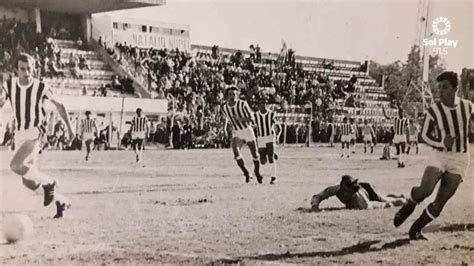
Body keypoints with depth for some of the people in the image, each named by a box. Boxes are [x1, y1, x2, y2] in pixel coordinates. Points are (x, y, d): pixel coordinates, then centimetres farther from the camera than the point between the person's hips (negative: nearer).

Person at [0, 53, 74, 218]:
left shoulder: (41, 88, -12)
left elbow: (58, 105, 0)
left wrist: (69, 128, 2)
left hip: (35, 133, -6)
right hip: (20, 134, 6)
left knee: (16, 166, -28)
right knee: (28, 181, 8)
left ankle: (47, 182, -4)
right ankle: (61, 202, 24)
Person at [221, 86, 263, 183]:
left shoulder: (243, 104, -16)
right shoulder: (224, 107, -4)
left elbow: (252, 120, -17)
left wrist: (239, 119, -29)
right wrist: (225, 126, 7)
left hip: (248, 131, -1)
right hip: (236, 133, 2)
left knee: (255, 154, 7)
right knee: (235, 149, -28)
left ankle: (257, 172, 38)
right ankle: (247, 173, -16)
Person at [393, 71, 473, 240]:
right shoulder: (433, 111, -11)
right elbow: (424, 135, -1)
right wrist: (442, 142, -16)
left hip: (460, 159, 2)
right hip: (440, 155, -2)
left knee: (440, 203, -3)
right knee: (425, 190, -25)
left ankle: (416, 229, 13)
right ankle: (409, 205, 8)